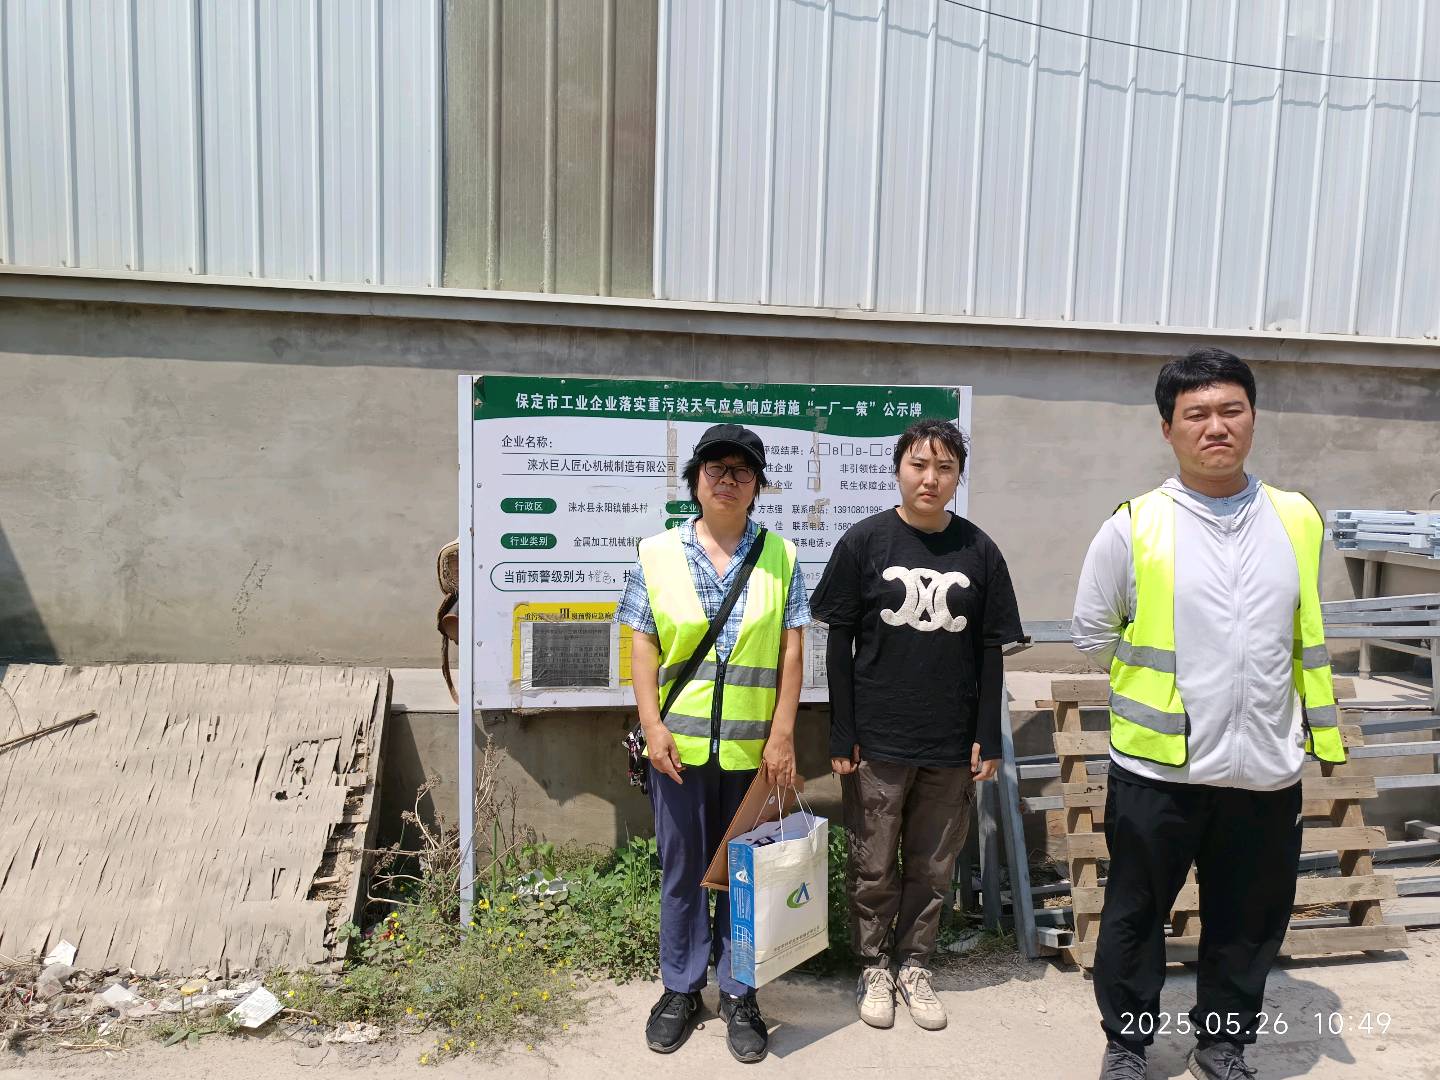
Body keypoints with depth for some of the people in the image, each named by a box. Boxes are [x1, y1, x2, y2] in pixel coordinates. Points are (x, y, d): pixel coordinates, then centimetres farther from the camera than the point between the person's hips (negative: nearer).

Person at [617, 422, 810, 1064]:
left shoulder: (780, 556, 2)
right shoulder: (657, 554, 1)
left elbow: (791, 652, 0)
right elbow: (643, 649, 1)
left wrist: (782, 735, -5)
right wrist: (653, 726, -7)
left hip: (754, 747, 0)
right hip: (680, 745, 0)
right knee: (682, 870, 13)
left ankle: (739, 994, 29)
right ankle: (681, 989, 31)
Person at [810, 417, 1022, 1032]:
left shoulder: (978, 551, 1)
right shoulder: (864, 542, -5)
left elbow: (990, 651, 6)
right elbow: (839, 642, -3)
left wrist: (987, 738, 2)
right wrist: (841, 736, -5)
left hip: (951, 745, 2)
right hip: (877, 742, -2)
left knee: (932, 868, 13)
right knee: (873, 868, 9)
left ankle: (914, 965, 33)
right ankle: (874, 967, 30)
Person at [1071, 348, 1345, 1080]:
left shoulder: (1298, 521, 1)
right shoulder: (1134, 526, -9)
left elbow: (1308, 637, 13)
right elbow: (1091, 633, 2)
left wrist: (1319, 726, 14)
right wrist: (1159, 684, 4)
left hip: (1266, 766, 3)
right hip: (1158, 765, -3)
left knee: (1250, 920, 17)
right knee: (1136, 915, 12)